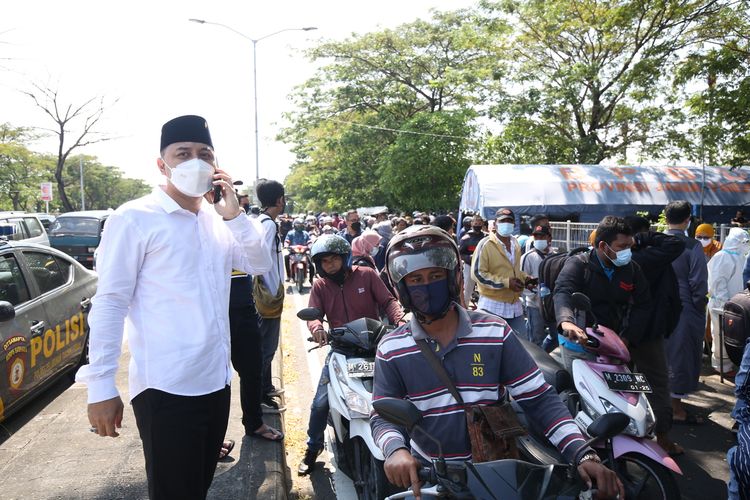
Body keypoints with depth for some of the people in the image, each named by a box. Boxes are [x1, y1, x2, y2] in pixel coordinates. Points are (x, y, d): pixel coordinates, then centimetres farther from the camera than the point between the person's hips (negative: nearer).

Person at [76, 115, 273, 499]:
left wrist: (235, 215, -7)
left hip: (216, 382, 7)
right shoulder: (134, 219, -11)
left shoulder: (218, 219, 9)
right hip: (165, 390, -6)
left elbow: (260, 264, 6)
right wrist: (100, 386, -13)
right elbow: (110, 304, -11)